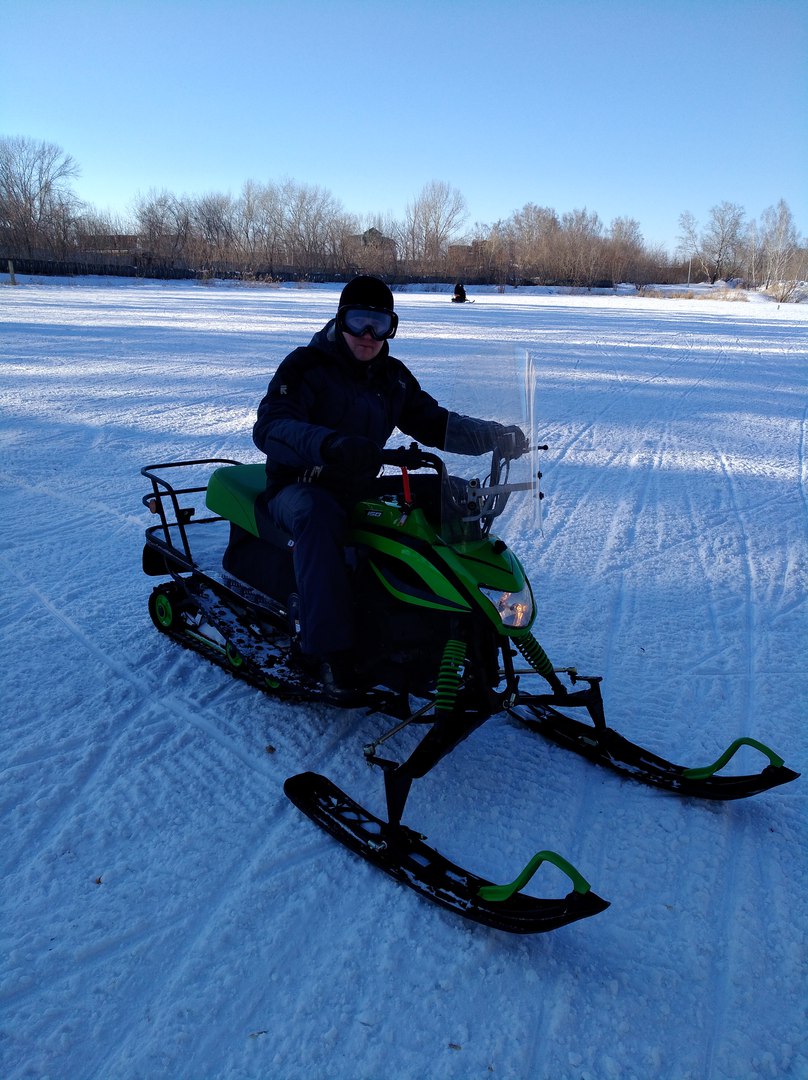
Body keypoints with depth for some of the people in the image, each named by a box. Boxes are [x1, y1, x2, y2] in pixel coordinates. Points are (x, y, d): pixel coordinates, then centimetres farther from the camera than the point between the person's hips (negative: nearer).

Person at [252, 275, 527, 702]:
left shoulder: (393, 377, 11)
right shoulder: (306, 366, -9)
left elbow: (433, 423, 13)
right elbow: (269, 427, -23)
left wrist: (495, 435, -2)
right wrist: (329, 444, -44)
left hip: (362, 489, 6)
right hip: (299, 488, -6)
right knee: (318, 517, -40)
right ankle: (329, 650, -41)